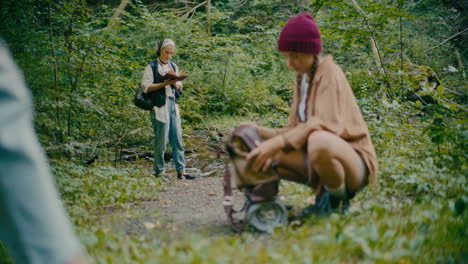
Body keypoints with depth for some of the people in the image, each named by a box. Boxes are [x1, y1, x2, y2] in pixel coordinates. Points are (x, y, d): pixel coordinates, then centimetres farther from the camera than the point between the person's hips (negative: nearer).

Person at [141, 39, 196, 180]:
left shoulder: (173, 66, 16)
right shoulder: (152, 67, -1)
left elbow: (180, 86, 19)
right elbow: (146, 87, -8)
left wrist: (175, 83, -5)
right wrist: (164, 84, -16)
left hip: (173, 106, 6)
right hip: (160, 107, -6)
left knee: (177, 139, 3)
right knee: (161, 141, -4)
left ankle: (181, 171, 5)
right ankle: (159, 171, 7)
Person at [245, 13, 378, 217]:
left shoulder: (329, 72, -13)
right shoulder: (303, 77, 10)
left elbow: (322, 124, -27)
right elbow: (295, 129, 6)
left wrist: (277, 143, -33)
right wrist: (259, 132, -9)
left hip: (350, 160, -8)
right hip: (322, 156, 8)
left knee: (318, 141, -40)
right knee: (266, 156, -5)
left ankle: (338, 201, -11)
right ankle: (326, 191, 6)